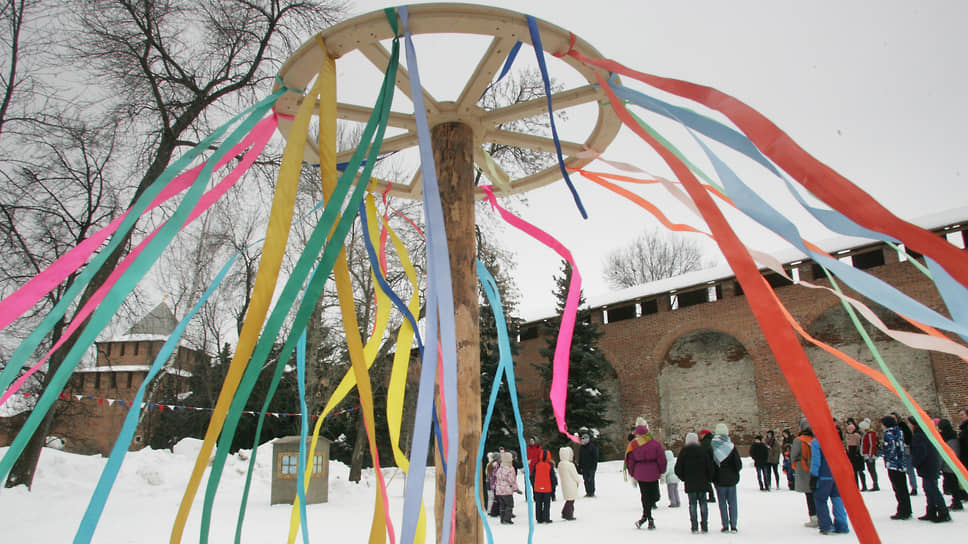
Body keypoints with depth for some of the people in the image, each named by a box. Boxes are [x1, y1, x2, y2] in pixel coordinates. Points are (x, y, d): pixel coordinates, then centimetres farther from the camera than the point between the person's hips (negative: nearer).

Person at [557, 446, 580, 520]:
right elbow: (575, 475, -12)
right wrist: (577, 482, 8)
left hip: (564, 485, 7)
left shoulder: (560, 464, 2)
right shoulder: (570, 465, -21)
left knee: (568, 500, 19)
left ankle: (564, 514, 20)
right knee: (571, 500, 4)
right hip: (571, 485, -7)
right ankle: (569, 516, 9)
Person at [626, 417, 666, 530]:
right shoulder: (655, 443, -7)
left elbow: (630, 461, 1)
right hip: (653, 474, -1)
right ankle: (645, 516, 0)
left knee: (645, 496, 12)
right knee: (654, 496, 9)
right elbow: (661, 458, -2)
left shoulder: (633, 445, -4)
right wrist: (662, 472, 10)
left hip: (640, 475, 1)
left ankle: (649, 518, 12)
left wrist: (632, 475, 13)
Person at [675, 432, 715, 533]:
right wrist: (709, 479, 9)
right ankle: (704, 527, 8)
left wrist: (683, 478, 12)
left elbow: (678, 469, -2)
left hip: (690, 483, -1)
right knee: (703, 503, 8)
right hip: (703, 483, 1)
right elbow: (711, 467, -3)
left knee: (692, 504, 4)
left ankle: (694, 527, 1)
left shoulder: (684, 451, -2)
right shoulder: (703, 450, -2)